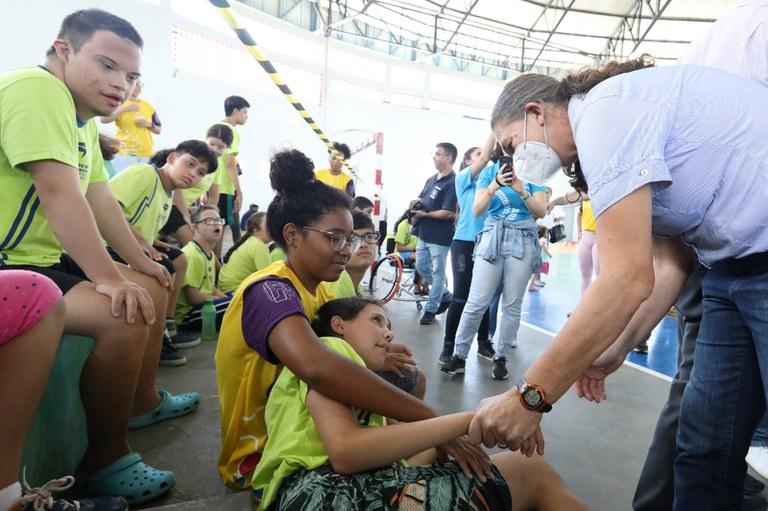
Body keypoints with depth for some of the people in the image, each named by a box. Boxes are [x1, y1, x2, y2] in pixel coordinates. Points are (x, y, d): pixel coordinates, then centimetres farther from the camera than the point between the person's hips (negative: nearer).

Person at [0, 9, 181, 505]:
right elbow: (59, 192, -28)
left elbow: (101, 199, 13)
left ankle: (143, 399, 30)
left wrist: (141, 263, 14)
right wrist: (108, 278, -31)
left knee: (153, 287, 16)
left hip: (45, 258, 11)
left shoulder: (84, 116, 12)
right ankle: (104, 463, -9)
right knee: (125, 314, -28)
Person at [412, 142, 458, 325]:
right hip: (424, 234, 9)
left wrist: (424, 214, -14)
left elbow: (448, 213, -20)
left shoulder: (453, 183, -14)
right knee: (421, 267, 17)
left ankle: (430, 310, 12)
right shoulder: (431, 179, 11)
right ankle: (446, 296, 32)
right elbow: (420, 199, 20)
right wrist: (414, 210, -2)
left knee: (438, 273, 2)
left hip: (440, 237, -9)